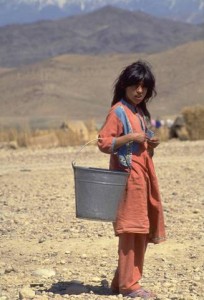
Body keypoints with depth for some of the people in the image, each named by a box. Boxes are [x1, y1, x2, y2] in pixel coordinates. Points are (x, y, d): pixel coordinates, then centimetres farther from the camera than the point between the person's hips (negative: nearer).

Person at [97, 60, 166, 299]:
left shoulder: (141, 113, 19)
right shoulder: (118, 111, -6)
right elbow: (103, 142, -14)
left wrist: (150, 145, 7)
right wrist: (132, 137, -19)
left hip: (144, 176, 9)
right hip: (128, 176, -9)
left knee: (142, 232, 8)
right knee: (130, 230, -8)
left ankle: (122, 281, 15)